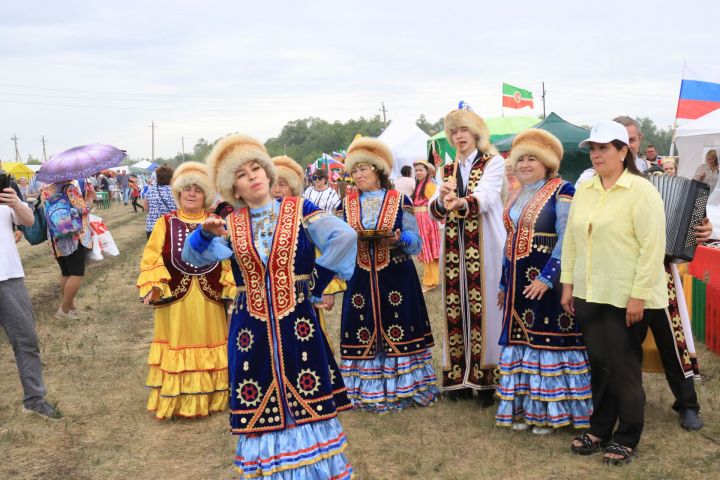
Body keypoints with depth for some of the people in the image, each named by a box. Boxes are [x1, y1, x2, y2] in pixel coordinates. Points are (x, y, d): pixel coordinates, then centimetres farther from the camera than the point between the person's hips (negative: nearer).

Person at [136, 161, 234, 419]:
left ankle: (209, 398, 26)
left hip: (208, 298, 2)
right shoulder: (166, 222, -1)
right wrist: (153, 286, -19)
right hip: (175, 297, -1)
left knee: (208, 346, 12)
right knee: (177, 347, 8)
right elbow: (151, 258, -5)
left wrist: (233, 288, -9)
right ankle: (176, 400, 19)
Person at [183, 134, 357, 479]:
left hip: (297, 322, -2)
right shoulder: (231, 225, 7)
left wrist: (316, 282, -8)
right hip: (251, 328, 2)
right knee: (259, 409, 8)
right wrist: (205, 234, -21)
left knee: (307, 400, 5)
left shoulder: (298, 210, -1)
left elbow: (345, 237, -11)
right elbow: (195, 256, 0)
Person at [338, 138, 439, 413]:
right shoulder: (348, 204, 10)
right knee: (364, 332, 3)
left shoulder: (399, 201, 1)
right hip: (361, 279, 3)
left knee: (398, 331, -1)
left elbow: (416, 241, 0)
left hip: (396, 278, -2)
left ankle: (404, 387, 14)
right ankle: (370, 391, 15)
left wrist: (398, 239, -21)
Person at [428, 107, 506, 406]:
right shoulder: (448, 171, 17)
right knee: (456, 310, 2)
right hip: (455, 249, 4)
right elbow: (435, 211, 5)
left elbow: (485, 196, -17)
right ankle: (460, 377, 12)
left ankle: (485, 379, 2)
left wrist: (459, 202, -37)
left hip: (485, 248, -4)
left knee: (483, 308, -5)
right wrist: (442, 200, -19)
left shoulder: (493, 163, 3)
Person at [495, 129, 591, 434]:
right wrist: (504, 282, 20)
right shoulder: (516, 197, 16)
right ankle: (523, 407, 19)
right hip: (519, 282, 7)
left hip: (547, 280, -7)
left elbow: (566, 238, -15)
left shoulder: (561, 192, -7)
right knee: (520, 339, 9)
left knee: (547, 338, -3)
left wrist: (547, 277, -22)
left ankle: (548, 411, 7)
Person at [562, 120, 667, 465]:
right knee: (599, 365, 13)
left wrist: (639, 295, -18)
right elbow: (571, 239, 12)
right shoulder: (583, 190, 9)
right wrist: (568, 283, 9)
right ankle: (599, 429, 27)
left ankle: (627, 439, 20)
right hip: (589, 295, 5)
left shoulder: (641, 191, -11)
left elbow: (653, 248, -15)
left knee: (623, 368, 5)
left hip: (627, 298, -5)